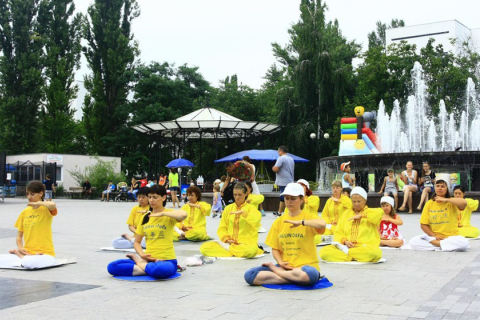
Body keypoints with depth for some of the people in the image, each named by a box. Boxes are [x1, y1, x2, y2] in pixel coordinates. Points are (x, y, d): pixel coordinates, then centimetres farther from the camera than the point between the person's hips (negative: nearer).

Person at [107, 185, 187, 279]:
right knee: (112, 267, -15)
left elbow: (183, 215, -27)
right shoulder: (145, 217, 13)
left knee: (161, 270, -43)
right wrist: (142, 254, -5)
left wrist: (162, 213, -16)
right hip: (148, 259, 4)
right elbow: (137, 242, 16)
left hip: (166, 260, -4)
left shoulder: (169, 214, -2)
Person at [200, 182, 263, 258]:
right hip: (229, 242, 3)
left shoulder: (250, 208, 4)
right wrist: (226, 239, -6)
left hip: (245, 243, -3)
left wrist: (242, 212, -24)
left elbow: (257, 219, -20)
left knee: (252, 250, -40)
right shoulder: (228, 208, 14)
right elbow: (222, 228, 12)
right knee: (204, 248, -20)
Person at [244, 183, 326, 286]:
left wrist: (300, 222, -22)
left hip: (306, 266, -3)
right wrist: (280, 262, -7)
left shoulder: (309, 216, 0)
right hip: (285, 266, 3)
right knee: (249, 275, -19)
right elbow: (275, 249, 12)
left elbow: (322, 224, -25)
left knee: (308, 275, -42)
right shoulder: (279, 221, 13)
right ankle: (293, 279, -15)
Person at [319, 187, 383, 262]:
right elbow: (338, 233, 14)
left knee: (375, 252, -40)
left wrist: (361, 215, -12)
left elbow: (379, 212, -16)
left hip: (365, 247, -2)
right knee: (323, 251, -21)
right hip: (347, 246, 3)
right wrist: (344, 241, -6)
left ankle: (345, 251, -21)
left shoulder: (370, 212, 10)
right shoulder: (346, 213, 21)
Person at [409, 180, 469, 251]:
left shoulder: (452, 202, -2)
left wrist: (445, 200, -22)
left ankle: (434, 243, -20)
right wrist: (434, 236, -11)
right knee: (413, 242, -23)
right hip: (433, 236, 2)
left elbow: (464, 203, -27)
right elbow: (423, 224, 2)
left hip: (451, 236, -2)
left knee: (464, 243, -34)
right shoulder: (429, 203, 3)